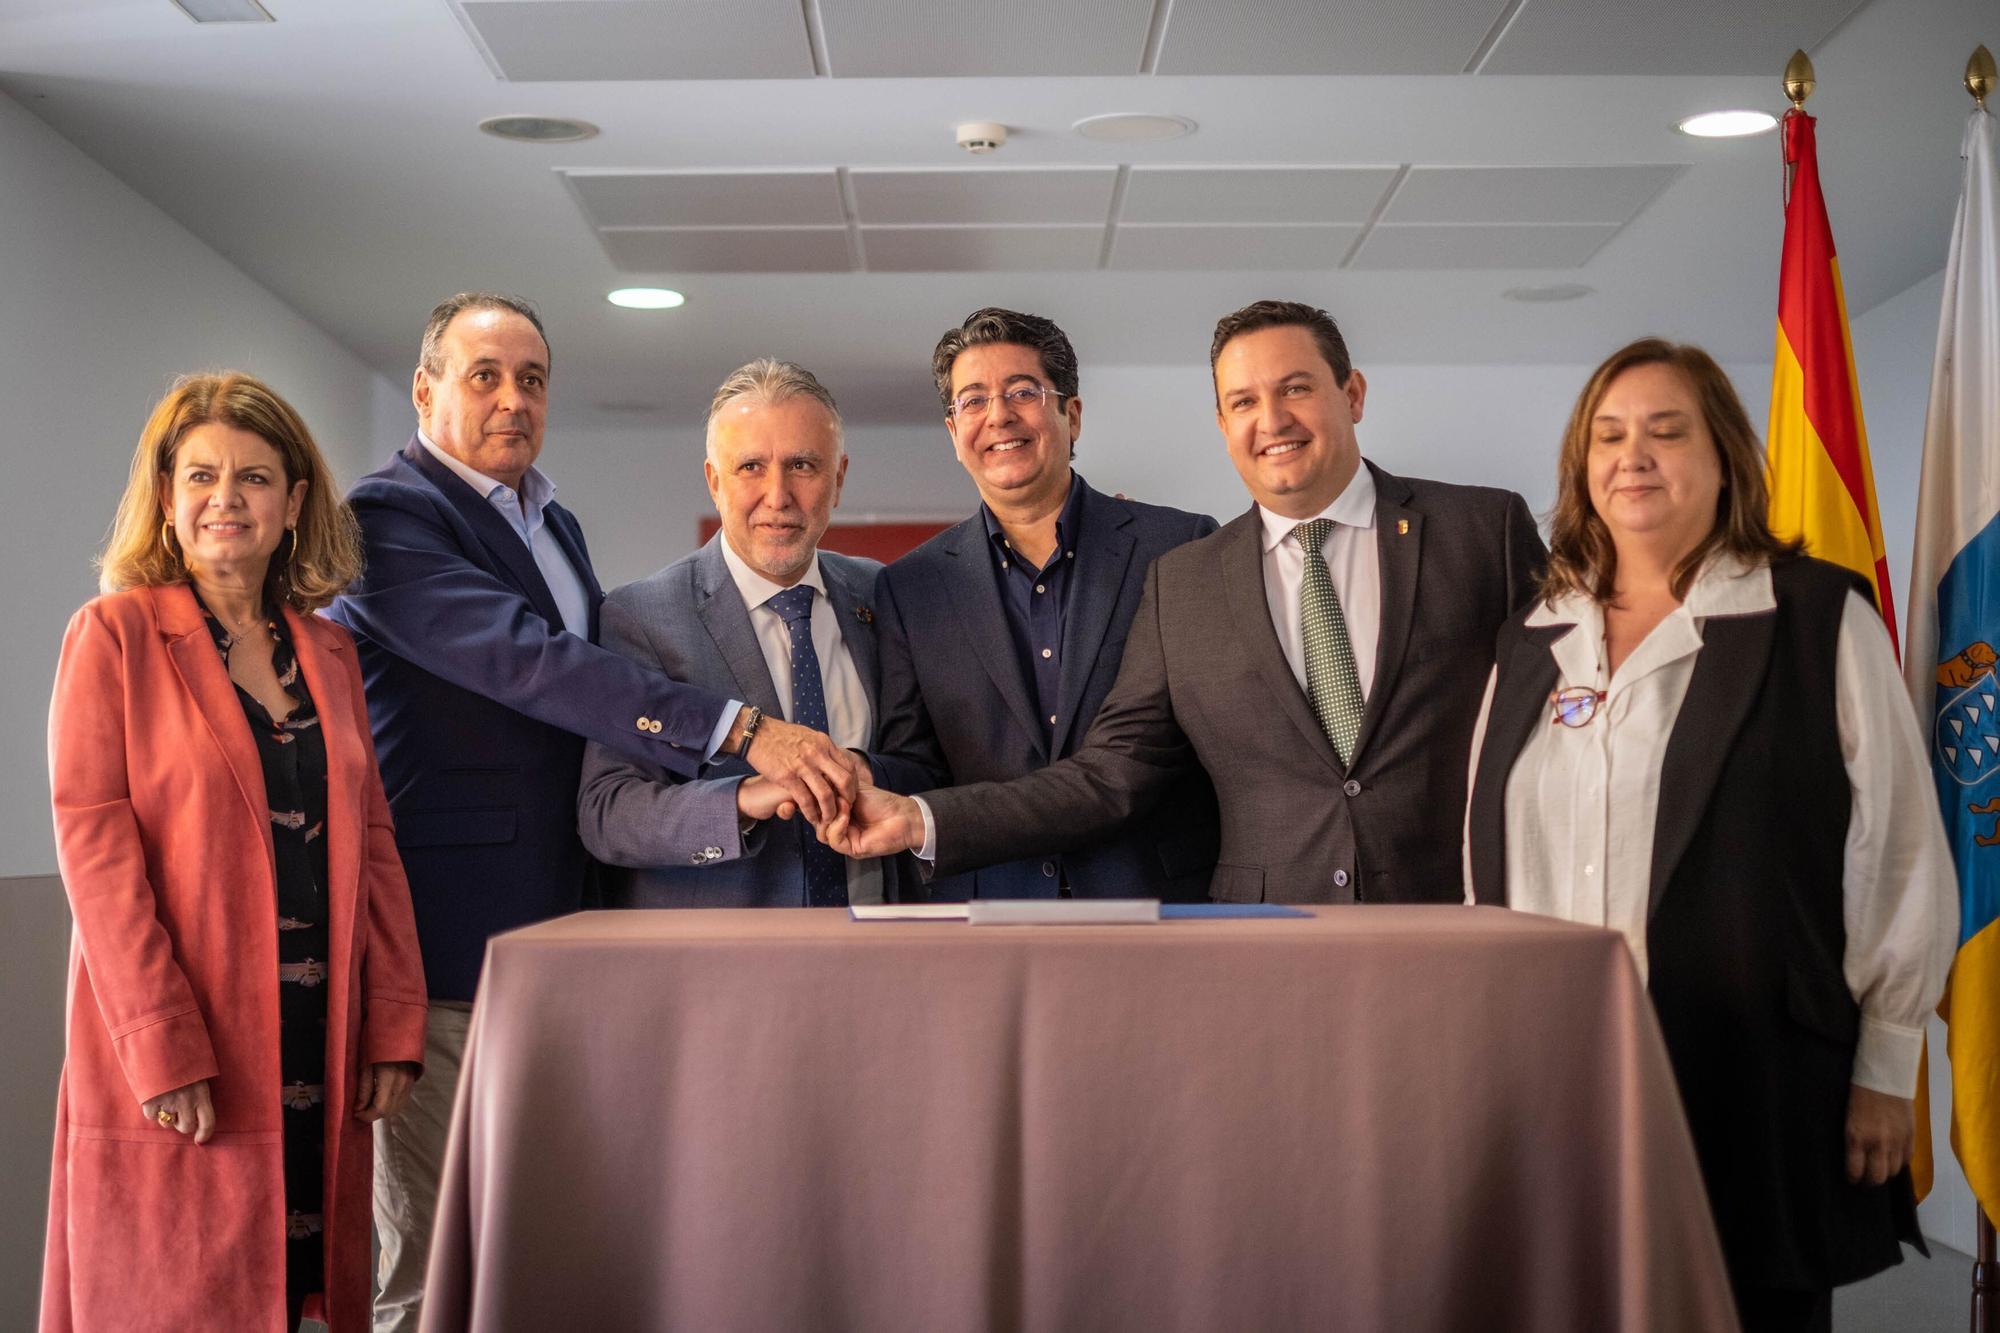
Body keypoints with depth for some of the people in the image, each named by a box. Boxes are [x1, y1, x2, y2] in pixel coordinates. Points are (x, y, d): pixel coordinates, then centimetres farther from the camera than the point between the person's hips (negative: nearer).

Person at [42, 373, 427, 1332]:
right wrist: (162, 1049, -16)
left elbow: (371, 841, 12)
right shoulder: (114, 634, -2)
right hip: (175, 1065, -4)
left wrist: (396, 1026, 3)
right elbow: (93, 842, -9)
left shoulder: (328, 651, 13)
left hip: (319, 1049, 5)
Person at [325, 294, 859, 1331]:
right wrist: (742, 732, -32)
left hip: (558, 924, 8)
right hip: (451, 936, -8)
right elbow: (531, 662, -24)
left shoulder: (556, 526, 17)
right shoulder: (391, 516, -10)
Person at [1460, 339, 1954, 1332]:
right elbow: (1489, 857, 16)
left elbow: (1903, 853, -1)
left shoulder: (1820, 621, -1)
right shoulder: (1534, 640, 13)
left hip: (1755, 1088, -3)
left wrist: (1885, 1065, -2)